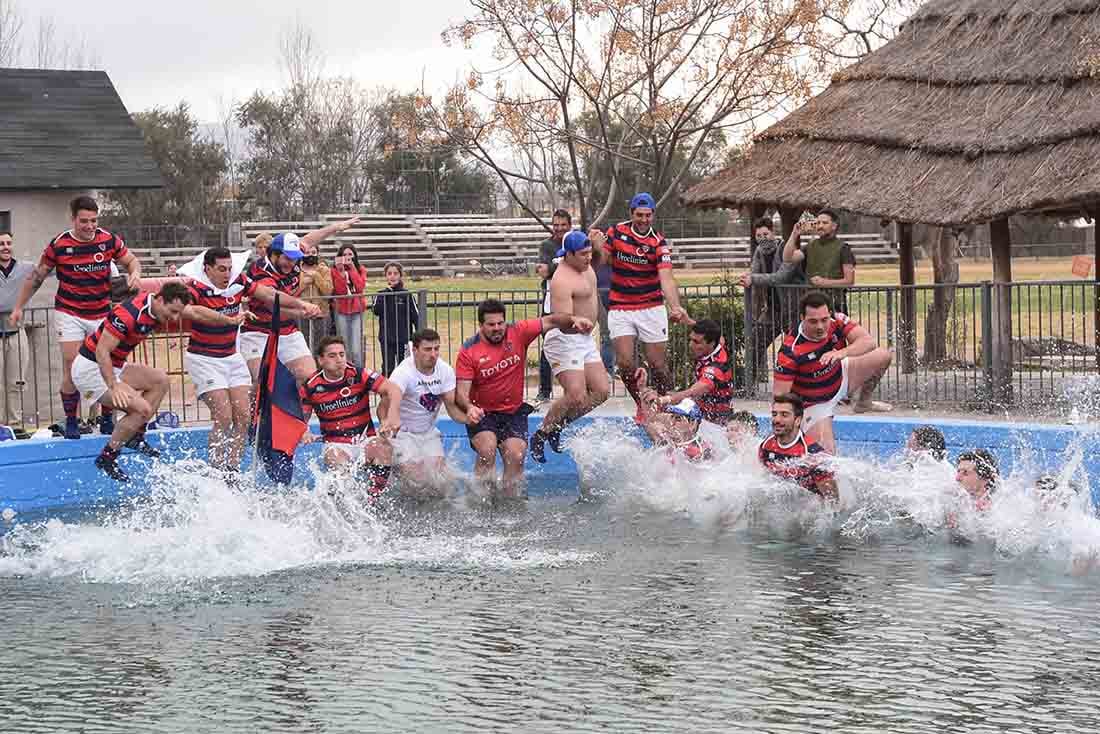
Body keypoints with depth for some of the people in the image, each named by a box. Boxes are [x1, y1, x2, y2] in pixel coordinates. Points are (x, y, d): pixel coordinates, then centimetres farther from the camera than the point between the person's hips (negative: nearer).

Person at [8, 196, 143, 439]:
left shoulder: (109, 241, -4)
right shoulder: (59, 245, -9)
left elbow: (131, 260, 11)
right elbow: (37, 277, 3)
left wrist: (134, 273, -13)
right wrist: (18, 307, 5)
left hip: (102, 313, 2)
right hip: (70, 314, -2)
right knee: (72, 369, -7)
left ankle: (107, 420, 14)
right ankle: (71, 421, 1)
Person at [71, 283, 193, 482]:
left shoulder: (155, 311, 0)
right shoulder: (129, 314, -28)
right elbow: (102, 351, -30)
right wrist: (114, 386, -38)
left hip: (114, 367, 10)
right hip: (91, 368, -10)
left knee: (160, 380, 3)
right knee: (141, 409, -19)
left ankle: (136, 436, 7)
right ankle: (106, 458, -7)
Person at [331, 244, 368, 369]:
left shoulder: (361, 270, 7)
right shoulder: (335, 271, 2)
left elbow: (360, 287, -10)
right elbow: (339, 290, -10)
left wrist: (352, 268, -11)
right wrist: (341, 271, -17)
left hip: (357, 310, 0)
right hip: (341, 311, 0)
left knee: (357, 349, -7)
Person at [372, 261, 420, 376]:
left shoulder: (407, 295, 1)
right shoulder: (381, 295, 4)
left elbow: (415, 316, 0)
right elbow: (376, 310, -13)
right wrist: (387, 292, -13)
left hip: (404, 339, -1)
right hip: (387, 340, 1)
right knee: (388, 369, 1)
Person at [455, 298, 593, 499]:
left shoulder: (517, 333, -4)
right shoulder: (469, 352, -11)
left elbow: (549, 321, -2)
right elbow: (461, 393, -13)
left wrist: (573, 319, -21)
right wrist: (469, 408, -34)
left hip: (514, 412, 2)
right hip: (482, 414, -2)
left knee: (516, 457, -13)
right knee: (487, 450, -25)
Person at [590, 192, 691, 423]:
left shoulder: (658, 243, -10)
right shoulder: (616, 232, -1)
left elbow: (666, 279, -21)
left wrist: (675, 307, -38)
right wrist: (597, 245, -17)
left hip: (651, 307, -2)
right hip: (620, 307, 2)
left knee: (658, 364, -2)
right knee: (624, 362, -9)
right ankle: (641, 404, 13)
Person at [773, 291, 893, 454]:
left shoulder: (837, 321, -21)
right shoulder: (790, 351, -33)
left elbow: (868, 342, -31)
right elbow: (779, 396, -30)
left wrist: (842, 353, -49)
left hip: (840, 378, 5)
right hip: (816, 404, -5)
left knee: (883, 356, -5)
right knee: (826, 456, -18)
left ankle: (864, 403, 20)